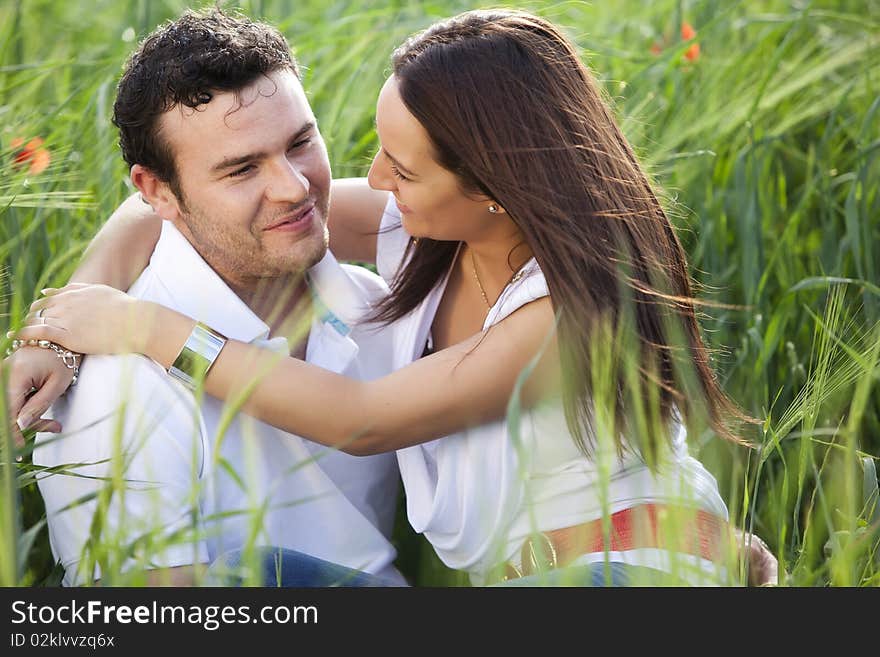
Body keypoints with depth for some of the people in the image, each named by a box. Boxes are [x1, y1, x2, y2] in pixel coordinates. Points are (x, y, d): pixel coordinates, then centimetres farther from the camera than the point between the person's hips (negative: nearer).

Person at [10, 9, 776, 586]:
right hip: (508, 571, 6)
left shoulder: (587, 304, -22)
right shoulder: (416, 228, -5)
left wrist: (142, 327, -19)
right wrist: (62, 335, -11)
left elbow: (363, 420, -21)